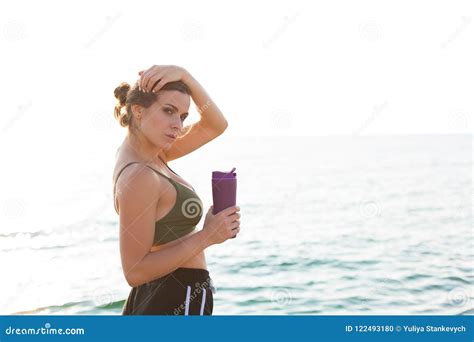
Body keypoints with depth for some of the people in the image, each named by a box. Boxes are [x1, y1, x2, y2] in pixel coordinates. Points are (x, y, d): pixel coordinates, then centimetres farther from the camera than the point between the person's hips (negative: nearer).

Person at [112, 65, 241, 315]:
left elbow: (215, 125, 10)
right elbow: (135, 272, -22)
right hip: (178, 301, -10)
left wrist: (184, 75, -3)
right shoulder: (138, 175, -22)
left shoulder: (149, 155, 5)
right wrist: (207, 236, -21)